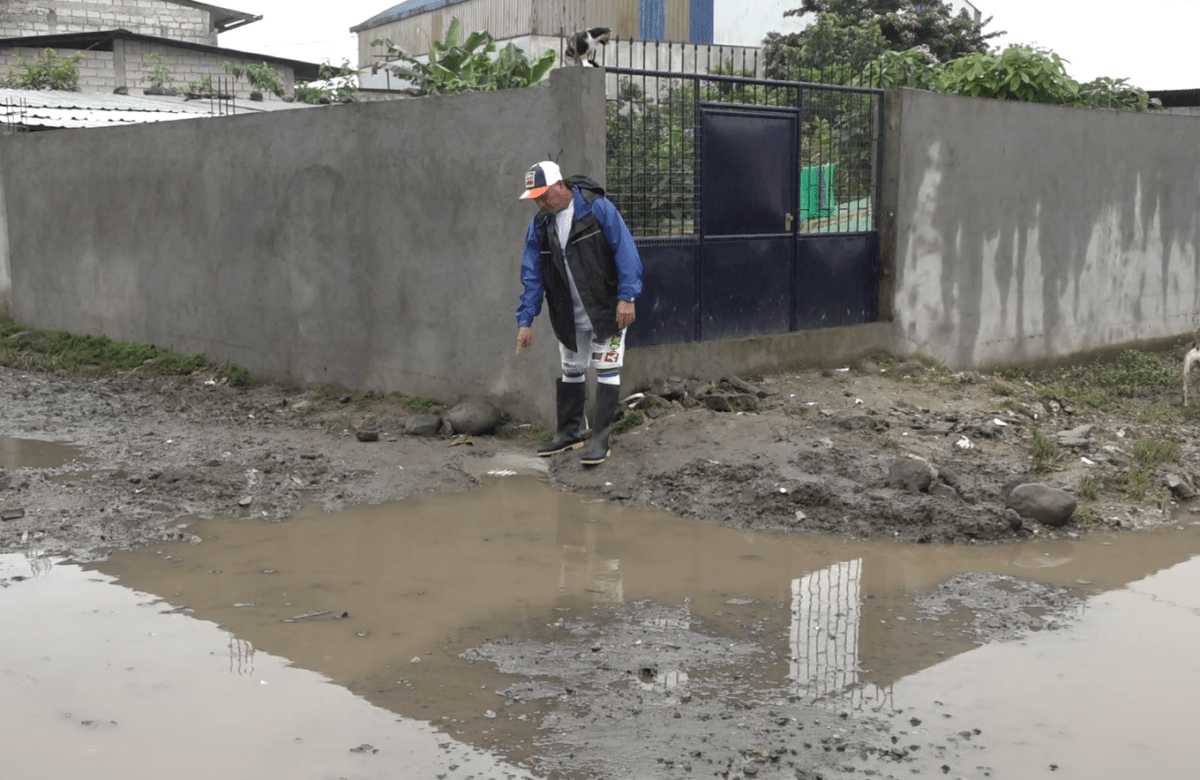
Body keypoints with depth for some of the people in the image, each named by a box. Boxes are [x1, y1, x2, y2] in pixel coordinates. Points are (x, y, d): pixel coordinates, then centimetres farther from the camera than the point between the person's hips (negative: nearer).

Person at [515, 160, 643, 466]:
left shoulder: (598, 208, -15)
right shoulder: (539, 225, 1)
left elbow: (626, 252, -17)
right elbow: (532, 275, 3)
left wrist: (626, 297, -22)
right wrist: (525, 320, -2)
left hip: (607, 310, -5)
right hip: (569, 315, 6)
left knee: (606, 371, -3)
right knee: (571, 371, 14)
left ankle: (601, 440, 2)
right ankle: (569, 433, 26)